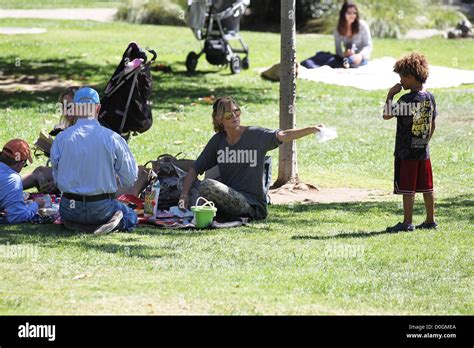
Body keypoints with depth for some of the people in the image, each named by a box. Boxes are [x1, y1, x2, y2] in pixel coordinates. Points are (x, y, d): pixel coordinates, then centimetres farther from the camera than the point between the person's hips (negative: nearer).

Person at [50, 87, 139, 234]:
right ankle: (116, 221, -9)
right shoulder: (112, 138, -10)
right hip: (102, 209, -2)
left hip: (69, 209, 2)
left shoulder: (61, 139, -5)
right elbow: (130, 179, -3)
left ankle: (74, 223, 1)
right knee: (131, 215, 27)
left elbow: (56, 178, 4)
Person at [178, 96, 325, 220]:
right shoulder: (218, 140, 9)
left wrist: (312, 130, -34)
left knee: (207, 185, -25)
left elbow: (282, 136, -18)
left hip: (251, 204, -5)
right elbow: (195, 169, 10)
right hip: (228, 197, 5)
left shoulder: (255, 135, -4)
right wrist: (184, 195, -4)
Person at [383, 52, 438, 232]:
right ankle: (430, 220, 17)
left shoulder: (406, 100, -17)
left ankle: (407, 222, 0)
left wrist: (390, 95, -8)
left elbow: (387, 115, -15)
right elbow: (433, 125, 12)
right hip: (423, 150, 7)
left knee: (407, 188, -2)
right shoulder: (430, 98, 6)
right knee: (426, 187, 12)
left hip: (406, 151, -7)